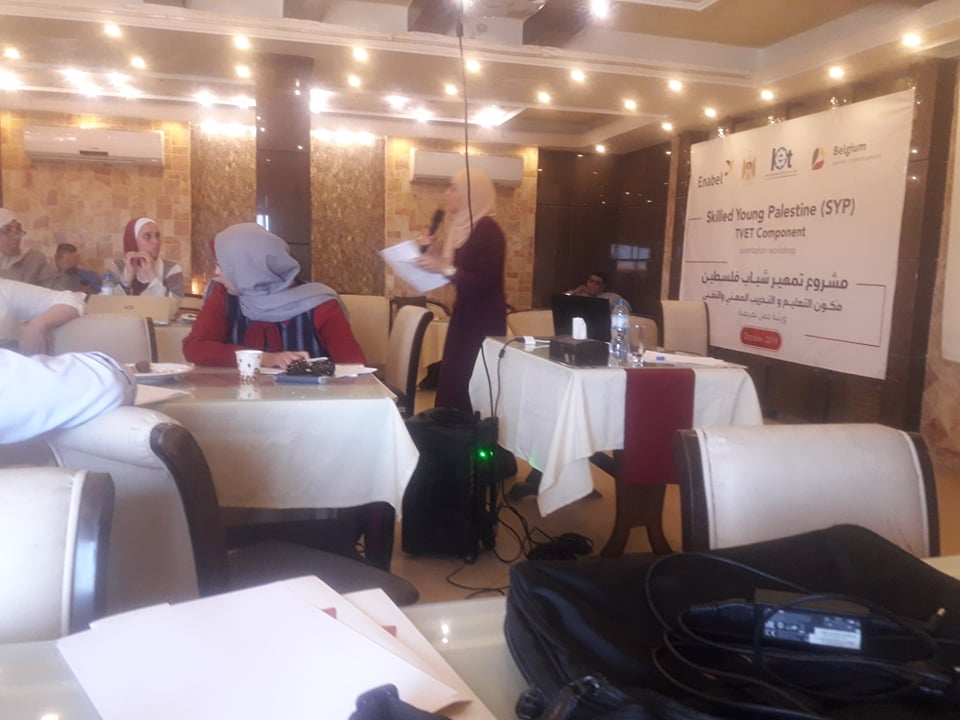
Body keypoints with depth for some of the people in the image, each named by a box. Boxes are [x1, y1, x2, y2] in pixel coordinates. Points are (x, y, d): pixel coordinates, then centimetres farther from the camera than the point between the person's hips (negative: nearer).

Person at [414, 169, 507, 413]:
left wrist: (445, 269, -28)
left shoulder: (487, 230, -14)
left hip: (484, 321, -9)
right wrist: (435, 255, 6)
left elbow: (484, 283, -22)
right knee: (452, 384, 8)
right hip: (465, 316, 9)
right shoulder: (463, 227, 13)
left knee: (470, 389, -8)